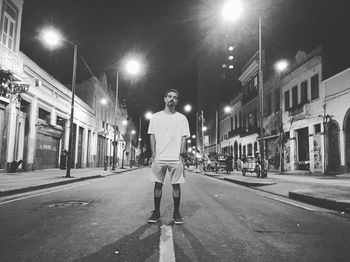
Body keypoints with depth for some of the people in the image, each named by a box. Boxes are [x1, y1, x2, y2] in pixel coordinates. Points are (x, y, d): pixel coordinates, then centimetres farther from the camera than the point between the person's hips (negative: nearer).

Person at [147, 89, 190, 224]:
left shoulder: (182, 118, 9)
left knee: (176, 185, 2)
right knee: (158, 184, 4)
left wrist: (182, 154, -5)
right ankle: (156, 212, 15)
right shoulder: (155, 117, 9)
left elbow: (183, 137, 5)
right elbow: (152, 136, 6)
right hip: (159, 157, 0)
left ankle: (176, 213, 13)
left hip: (176, 158, 0)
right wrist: (153, 153, -3)